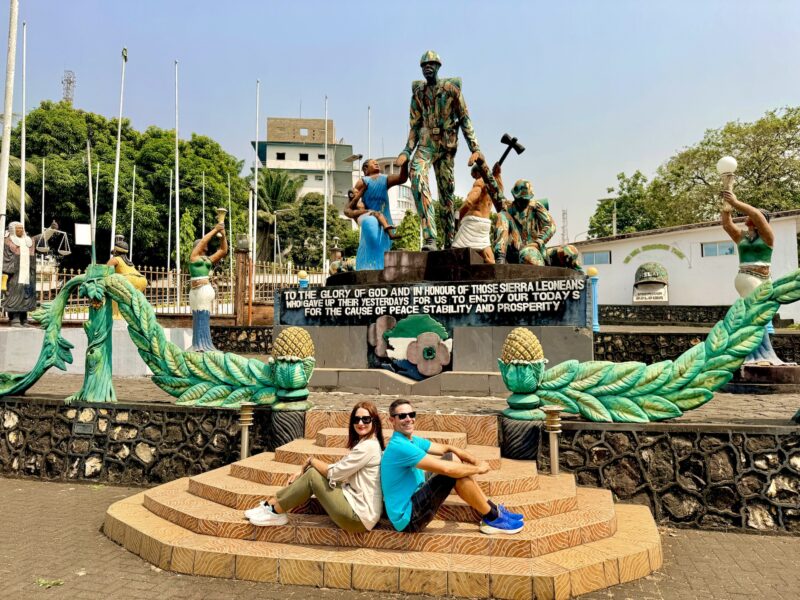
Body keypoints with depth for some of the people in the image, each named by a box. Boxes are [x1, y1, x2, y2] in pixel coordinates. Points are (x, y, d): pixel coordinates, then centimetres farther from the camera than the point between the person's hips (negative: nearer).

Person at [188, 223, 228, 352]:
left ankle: (203, 345, 5)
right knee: (200, 317, -4)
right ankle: (200, 345, 0)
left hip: (207, 290, 3)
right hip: (197, 291, -3)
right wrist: (215, 230, 2)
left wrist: (223, 235, 10)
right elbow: (203, 240, -3)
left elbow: (223, 251, 16)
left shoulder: (208, 259, 16)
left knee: (205, 317, 3)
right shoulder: (194, 256, 6)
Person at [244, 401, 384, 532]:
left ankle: (274, 511, 6)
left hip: (359, 516, -9)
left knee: (312, 476, -8)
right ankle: (272, 504, 9)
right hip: (357, 505, 9)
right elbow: (338, 469, 15)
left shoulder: (368, 446, -18)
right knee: (312, 472, 4)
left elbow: (334, 473, -15)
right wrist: (303, 472, 6)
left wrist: (311, 461, 2)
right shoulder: (363, 443, 14)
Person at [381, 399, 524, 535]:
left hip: (413, 500, 10)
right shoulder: (399, 446, -24)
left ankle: (492, 509, 11)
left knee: (452, 458, 8)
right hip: (408, 518, -10)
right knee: (457, 473, -20)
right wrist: (478, 469, -12)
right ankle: (493, 519, -1)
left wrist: (476, 462, -3)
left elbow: (446, 448, 13)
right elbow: (445, 469, -27)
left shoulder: (412, 440, 7)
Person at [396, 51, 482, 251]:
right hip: (426, 143, 1)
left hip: (447, 144, -1)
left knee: (446, 191, 3)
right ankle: (430, 238, -35)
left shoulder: (451, 88, 1)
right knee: (417, 175, -28)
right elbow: (414, 125, 14)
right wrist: (406, 152, 6)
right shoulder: (418, 92, 9)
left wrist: (475, 148, -7)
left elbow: (465, 120, 1)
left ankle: (450, 242, 16)